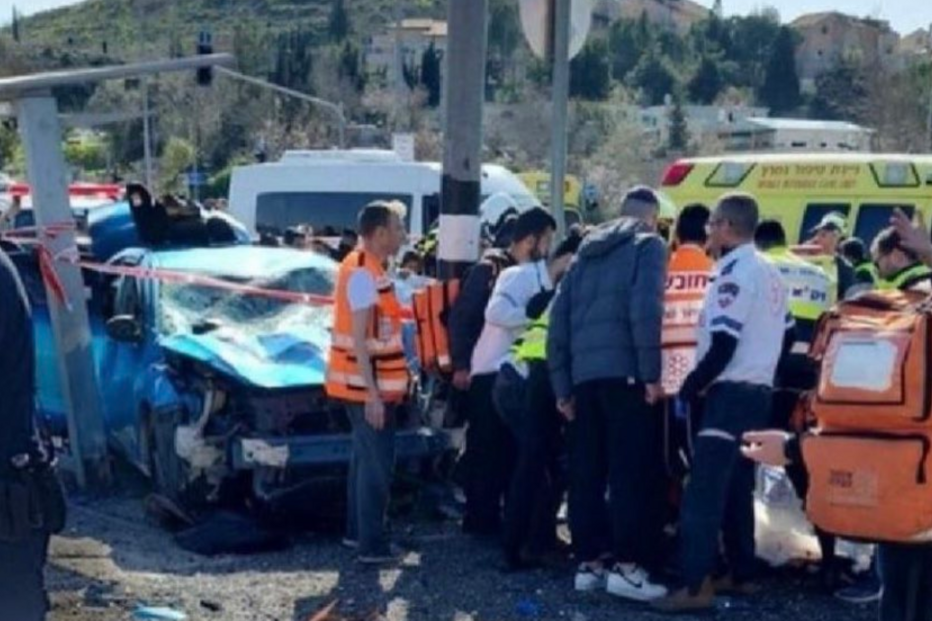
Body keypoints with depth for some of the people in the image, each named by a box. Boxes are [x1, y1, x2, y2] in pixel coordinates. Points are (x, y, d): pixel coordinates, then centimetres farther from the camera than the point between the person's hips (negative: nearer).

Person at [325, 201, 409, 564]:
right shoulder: (364, 273, -19)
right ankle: (372, 545, -1)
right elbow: (359, 339, -23)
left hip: (367, 382, 10)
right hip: (367, 385, -10)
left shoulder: (365, 267, 13)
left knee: (366, 457, 17)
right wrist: (373, 393, -25)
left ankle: (358, 531, 27)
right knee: (377, 462, -5)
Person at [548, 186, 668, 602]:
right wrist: (651, 372, -12)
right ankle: (628, 566, -9)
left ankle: (588, 563, 12)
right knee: (633, 471, -5)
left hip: (584, 375, 6)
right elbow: (645, 309, -13)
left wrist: (562, 386, 17)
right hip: (625, 373, -6)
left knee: (586, 472, 8)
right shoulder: (648, 246, 4)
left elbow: (558, 320, 16)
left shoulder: (587, 252, 22)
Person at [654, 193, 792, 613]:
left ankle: (697, 586, -18)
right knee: (738, 488, 16)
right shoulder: (770, 274, 14)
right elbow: (784, 335, 19)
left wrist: (689, 388, -11)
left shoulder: (734, 273, -15)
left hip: (732, 393, -10)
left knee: (704, 490, -13)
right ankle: (741, 573, 21)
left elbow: (723, 347, -20)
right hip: (759, 391, 10)